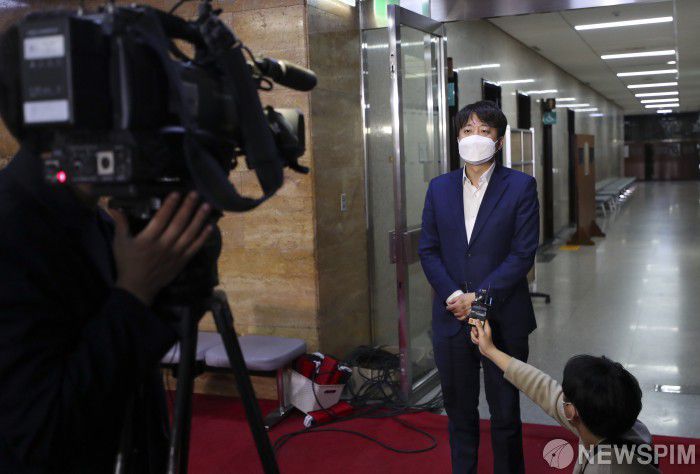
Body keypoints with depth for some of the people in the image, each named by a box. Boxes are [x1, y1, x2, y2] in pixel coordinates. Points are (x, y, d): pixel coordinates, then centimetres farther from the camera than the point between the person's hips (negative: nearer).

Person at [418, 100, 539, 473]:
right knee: (459, 410, 15)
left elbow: (523, 253, -10)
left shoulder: (520, 186, -4)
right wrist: (453, 296, -10)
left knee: (505, 412, 11)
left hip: (504, 318, -3)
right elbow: (428, 250, 4)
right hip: (452, 316, 3)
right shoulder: (439, 188, 6)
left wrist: (480, 297, -16)